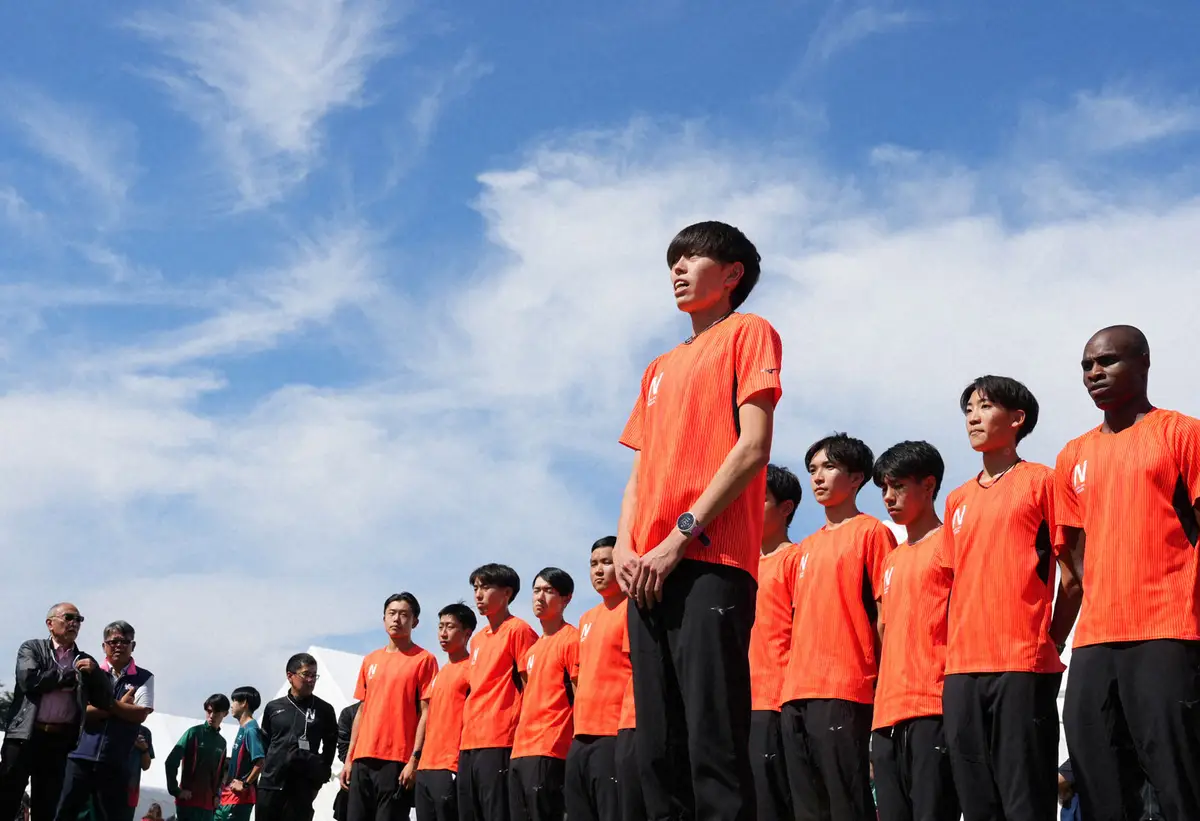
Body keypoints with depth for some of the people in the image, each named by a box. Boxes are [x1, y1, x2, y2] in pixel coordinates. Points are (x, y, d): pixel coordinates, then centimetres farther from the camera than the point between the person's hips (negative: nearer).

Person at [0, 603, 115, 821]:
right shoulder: (32, 648, 6)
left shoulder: (86, 662, 16)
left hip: (61, 741, 3)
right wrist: (70, 676, -4)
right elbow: (28, 680, -12)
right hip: (25, 735, -3)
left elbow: (105, 701, 10)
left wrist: (94, 672, -7)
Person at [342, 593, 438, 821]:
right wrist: (349, 757, 14)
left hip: (397, 760, -6)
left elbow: (426, 713, -6)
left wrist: (415, 758, -14)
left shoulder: (423, 659, -1)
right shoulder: (370, 660, 17)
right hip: (363, 759, 6)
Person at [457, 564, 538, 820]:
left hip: (500, 744, -8)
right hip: (469, 744, 8)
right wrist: (465, 738, 17)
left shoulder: (518, 630, -3)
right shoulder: (477, 639, 21)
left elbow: (530, 686, -7)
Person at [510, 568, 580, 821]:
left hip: (549, 752, -9)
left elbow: (581, 698, -9)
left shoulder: (570, 639, -5)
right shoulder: (532, 649, 20)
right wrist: (520, 743, 15)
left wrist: (577, 747, -13)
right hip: (520, 751, 9)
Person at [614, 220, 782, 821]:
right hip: (649, 574, 7)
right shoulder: (660, 368, 28)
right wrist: (625, 547, 3)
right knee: (657, 750, 2)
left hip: (711, 564, -7)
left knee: (714, 744, -15)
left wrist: (681, 536, -12)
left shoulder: (748, 334, 7)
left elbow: (753, 448, -5)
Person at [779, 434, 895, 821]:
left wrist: (882, 688, -10)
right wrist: (792, 684, 12)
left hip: (845, 693, -7)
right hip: (796, 695, 7)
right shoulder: (801, 552, 22)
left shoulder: (870, 532, 2)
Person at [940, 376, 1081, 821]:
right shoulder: (958, 500, 19)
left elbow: (1071, 577, 1)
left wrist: (1049, 642, -2)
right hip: (962, 671, 6)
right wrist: (954, 651, 11)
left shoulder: (1039, 481, 3)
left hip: (1023, 667, -5)